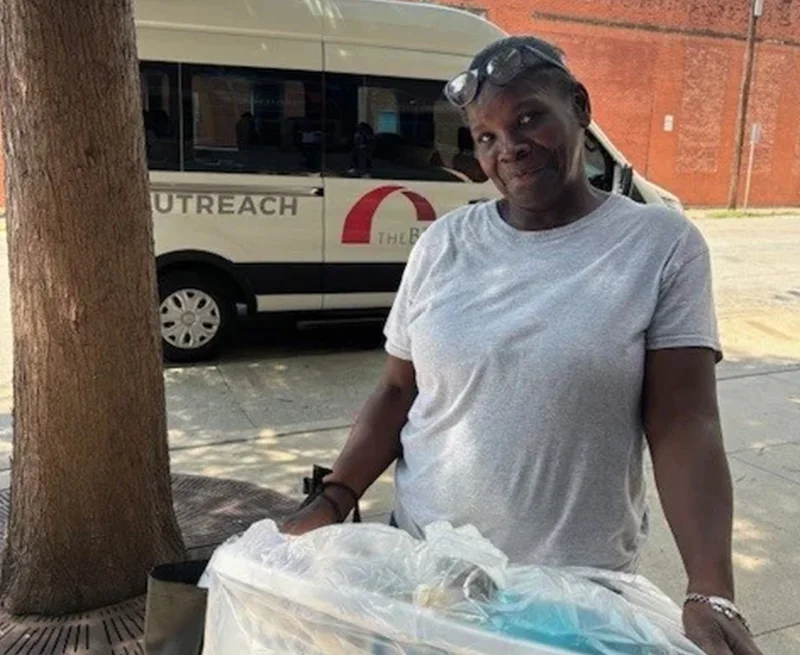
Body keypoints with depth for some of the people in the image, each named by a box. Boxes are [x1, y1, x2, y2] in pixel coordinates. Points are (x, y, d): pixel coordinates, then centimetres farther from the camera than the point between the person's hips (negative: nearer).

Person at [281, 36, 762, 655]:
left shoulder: (662, 244, -8)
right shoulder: (443, 243, -1)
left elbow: (684, 426, -12)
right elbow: (397, 391, 4)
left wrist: (712, 594, -21)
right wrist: (333, 501, -6)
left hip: (578, 581, -2)